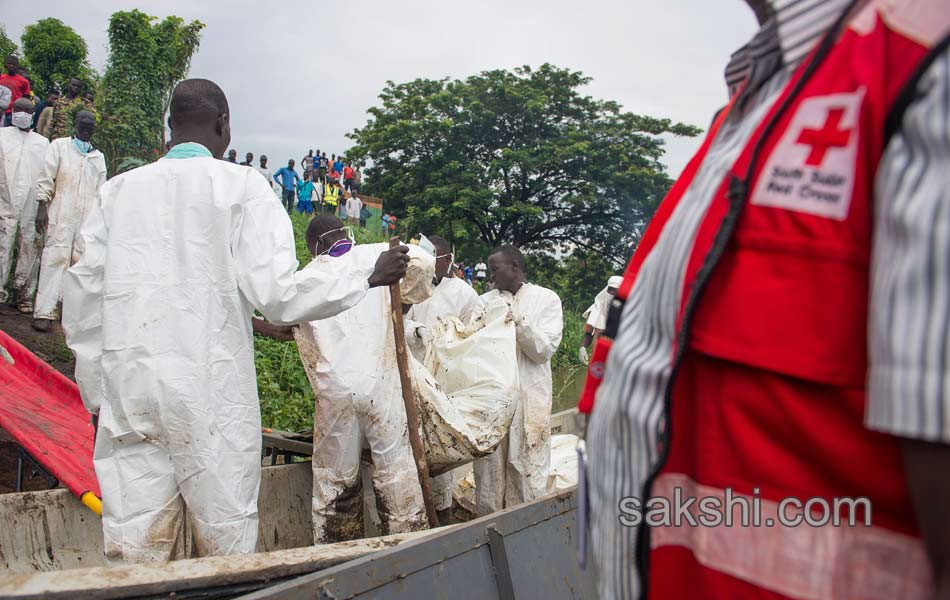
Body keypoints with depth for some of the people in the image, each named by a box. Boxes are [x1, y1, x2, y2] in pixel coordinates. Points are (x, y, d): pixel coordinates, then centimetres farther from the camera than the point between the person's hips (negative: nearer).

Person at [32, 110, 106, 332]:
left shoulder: (98, 157, 20)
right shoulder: (59, 146, 11)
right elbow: (46, 178, 3)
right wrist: (42, 207, -6)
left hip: (88, 217, 4)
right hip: (61, 214, -4)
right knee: (55, 256, -12)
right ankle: (44, 312, -14)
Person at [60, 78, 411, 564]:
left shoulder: (119, 189, 8)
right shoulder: (241, 186, -3)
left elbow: (83, 297, 10)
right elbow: (279, 293, -11)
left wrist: (97, 390, 19)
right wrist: (369, 278, 1)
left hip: (127, 389, 4)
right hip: (212, 390, -3)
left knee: (133, 546, 8)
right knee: (227, 541, 8)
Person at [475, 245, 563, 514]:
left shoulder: (546, 299, 3)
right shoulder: (485, 301, 10)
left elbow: (545, 349, -4)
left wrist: (518, 321, -16)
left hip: (529, 399, -2)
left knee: (528, 475, 2)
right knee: (489, 470, 4)